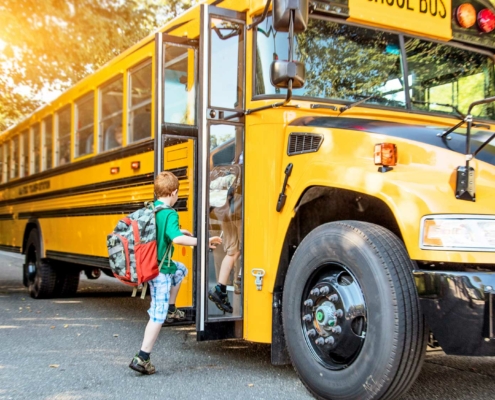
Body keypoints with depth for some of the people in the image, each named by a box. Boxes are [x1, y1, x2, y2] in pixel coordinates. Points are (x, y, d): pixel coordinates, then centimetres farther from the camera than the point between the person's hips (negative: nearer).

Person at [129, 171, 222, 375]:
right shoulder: (169, 214, -20)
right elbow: (176, 238, -36)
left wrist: (180, 231, 29)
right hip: (160, 270, -9)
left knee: (180, 269, 34)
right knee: (158, 315, -2)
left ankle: (171, 309, 34)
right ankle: (142, 358, 0)